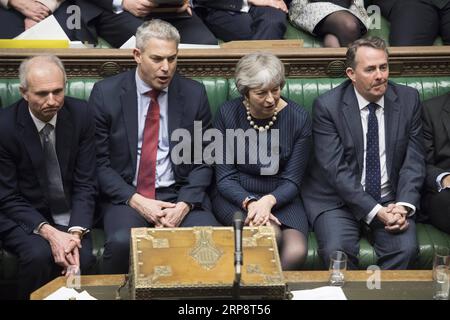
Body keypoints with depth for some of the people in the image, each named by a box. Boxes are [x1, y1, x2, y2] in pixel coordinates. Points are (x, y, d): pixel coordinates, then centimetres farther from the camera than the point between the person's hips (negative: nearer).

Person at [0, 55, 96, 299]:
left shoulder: (81, 115, -8)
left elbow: (85, 184, -4)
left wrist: (76, 231, -20)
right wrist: (48, 232, -23)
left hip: (69, 216, 2)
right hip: (22, 216, -2)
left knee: (81, 258, -27)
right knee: (39, 254, -32)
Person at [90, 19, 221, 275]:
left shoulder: (194, 93, 3)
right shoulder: (106, 93, -1)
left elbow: (204, 161, 6)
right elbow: (99, 161, -1)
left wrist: (184, 205, -11)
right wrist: (136, 201, -14)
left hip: (180, 195, 1)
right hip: (126, 195, -1)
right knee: (121, 242, -32)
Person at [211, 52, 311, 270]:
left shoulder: (299, 118, -4)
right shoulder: (228, 113, -4)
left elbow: (291, 181, -2)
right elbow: (224, 178, -3)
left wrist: (269, 201, -23)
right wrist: (249, 203, -22)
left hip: (280, 199, 1)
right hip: (235, 197, -1)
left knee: (296, 252, -28)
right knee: (271, 236, -31)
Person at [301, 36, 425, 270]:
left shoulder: (408, 99, 3)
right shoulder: (327, 106, -8)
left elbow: (414, 160, 3)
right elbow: (336, 169, -13)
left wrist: (404, 205, -14)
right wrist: (375, 211, -21)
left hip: (390, 200, 3)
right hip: (338, 201, -2)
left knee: (406, 248, -23)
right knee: (336, 250, -27)